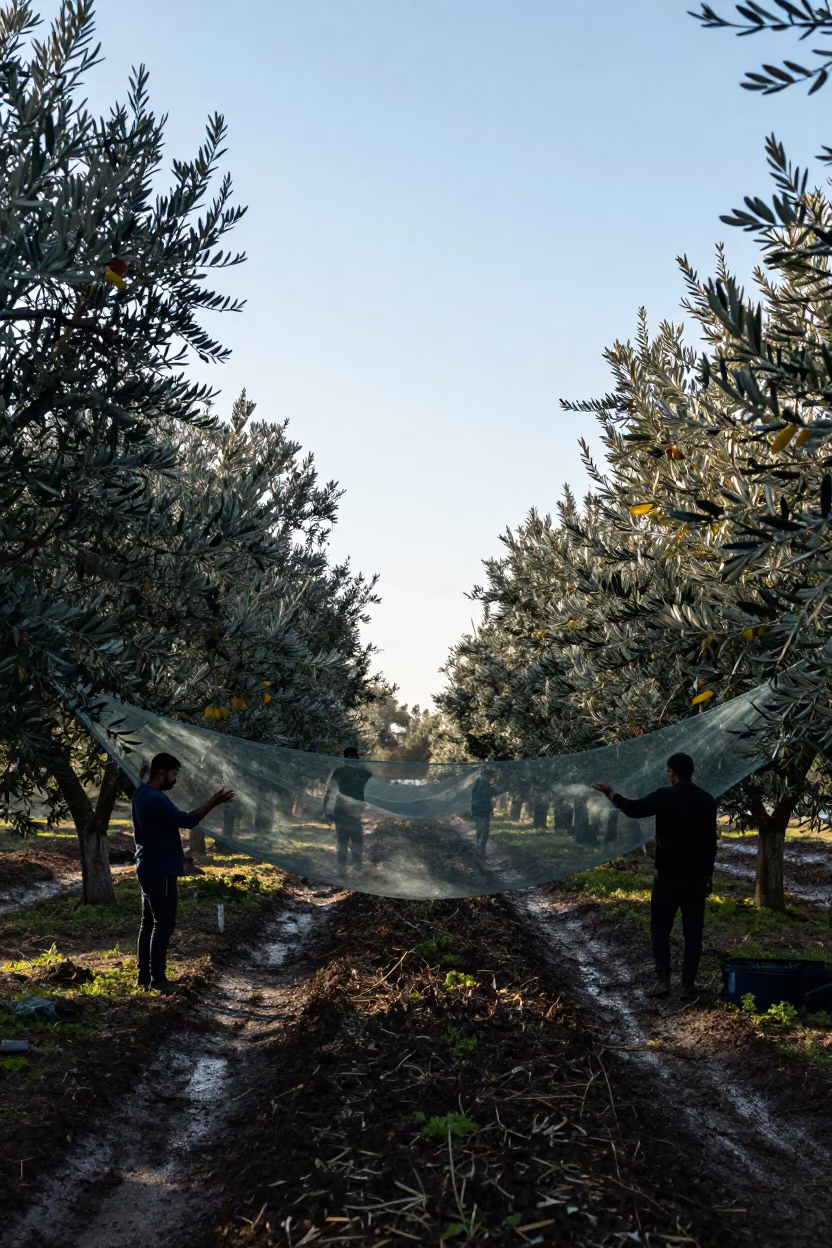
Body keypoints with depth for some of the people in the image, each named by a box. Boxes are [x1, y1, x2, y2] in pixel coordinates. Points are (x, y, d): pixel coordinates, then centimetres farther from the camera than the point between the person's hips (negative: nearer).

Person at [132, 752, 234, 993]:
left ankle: (145, 975, 19)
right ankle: (158, 979, 2)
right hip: (159, 871, -11)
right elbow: (187, 820, -23)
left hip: (150, 869, 11)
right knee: (163, 924, -4)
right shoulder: (154, 798, -22)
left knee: (150, 923, 14)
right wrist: (213, 802, -19)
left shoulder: (144, 793, 12)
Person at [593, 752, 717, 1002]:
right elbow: (711, 842, 10)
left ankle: (663, 979, -5)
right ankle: (688, 985, 6)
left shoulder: (666, 797, -12)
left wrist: (611, 794, 10)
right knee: (693, 931, 7)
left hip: (669, 875, -4)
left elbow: (634, 809, -7)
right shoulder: (708, 800, 5)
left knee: (660, 927, 6)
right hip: (697, 877, 4)